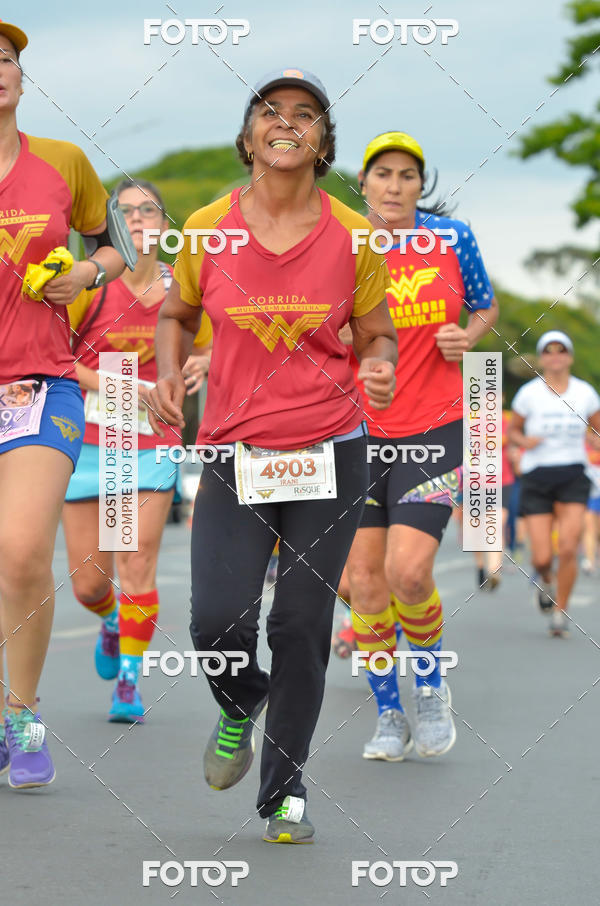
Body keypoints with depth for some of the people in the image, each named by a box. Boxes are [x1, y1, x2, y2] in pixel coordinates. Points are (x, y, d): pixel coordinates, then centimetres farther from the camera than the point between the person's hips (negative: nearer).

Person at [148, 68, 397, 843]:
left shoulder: (354, 237, 0)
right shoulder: (206, 229, 0)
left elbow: (377, 335, 10)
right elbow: (176, 316, 16)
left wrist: (380, 370, -12)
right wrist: (168, 373, -4)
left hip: (330, 455, 0)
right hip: (234, 454, 0)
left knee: (302, 625, 1)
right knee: (218, 621, -12)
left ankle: (285, 791, 18)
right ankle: (241, 705, 25)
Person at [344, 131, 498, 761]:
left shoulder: (452, 237, -1)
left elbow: (485, 307, 14)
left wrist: (466, 337, -7)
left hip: (436, 429, -1)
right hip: (359, 432, 2)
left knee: (407, 570, -16)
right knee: (363, 580, -1)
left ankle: (431, 685, 12)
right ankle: (388, 715, 17)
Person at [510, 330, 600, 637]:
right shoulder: (529, 393, -1)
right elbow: (513, 430, 10)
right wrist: (525, 441, -12)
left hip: (573, 476, 1)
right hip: (536, 478, -1)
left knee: (568, 548, -16)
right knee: (542, 557, -7)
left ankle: (560, 614, 0)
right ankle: (546, 579, 31)